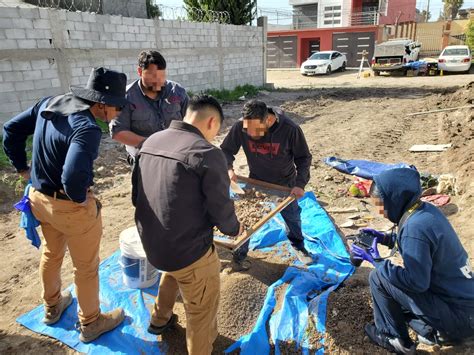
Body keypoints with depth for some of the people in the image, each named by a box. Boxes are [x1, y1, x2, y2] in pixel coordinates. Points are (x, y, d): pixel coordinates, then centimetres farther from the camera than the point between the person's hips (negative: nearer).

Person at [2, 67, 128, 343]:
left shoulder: (49, 103, -3)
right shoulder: (87, 128, -30)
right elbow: (74, 175, -42)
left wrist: (22, 168, 12)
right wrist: (80, 198, -21)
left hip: (39, 196, 8)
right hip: (70, 206, -8)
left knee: (52, 252, 30)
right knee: (86, 267, 14)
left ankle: (52, 307, 54)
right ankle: (91, 323, 36)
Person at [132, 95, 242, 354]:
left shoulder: (150, 142, 2)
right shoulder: (207, 153, -21)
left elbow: (136, 195, 12)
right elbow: (221, 211, -16)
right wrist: (235, 228, 7)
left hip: (150, 243, 8)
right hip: (189, 250, -8)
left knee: (173, 270, 38)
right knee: (202, 313, 15)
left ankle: (159, 320, 57)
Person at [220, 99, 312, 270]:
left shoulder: (290, 129, -31)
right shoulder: (240, 127, -28)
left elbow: (304, 158, -17)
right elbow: (226, 150, -12)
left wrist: (300, 184, -27)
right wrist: (229, 168, -31)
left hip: (285, 184, 0)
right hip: (256, 182, 0)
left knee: (293, 218, 19)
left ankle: (299, 246, 46)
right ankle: (239, 255, 26)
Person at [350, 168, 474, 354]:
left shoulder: (414, 226, -28)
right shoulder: (427, 209, -1)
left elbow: (416, 282, -26)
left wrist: (376, 261, -18)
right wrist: (386, 238, 8)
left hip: (458, 316, -9)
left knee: (378, 278, -11)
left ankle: (393, 338, 8)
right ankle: (432, 331, 14)